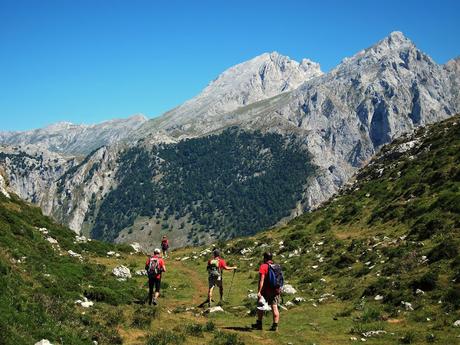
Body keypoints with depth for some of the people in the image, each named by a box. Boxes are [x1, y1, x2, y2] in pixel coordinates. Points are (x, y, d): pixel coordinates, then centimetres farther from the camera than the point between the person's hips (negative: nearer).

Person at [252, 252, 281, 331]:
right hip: (276, 291, 5)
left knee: (260, 307, 12)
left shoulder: (263, 266, -10)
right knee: (274, 308, 3)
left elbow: (261, 280, -18)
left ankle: (259, 324, 19)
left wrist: (259, 291, -21)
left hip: (266, 291, -5)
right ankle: (275, 325, 0)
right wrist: (279, 291, 23)